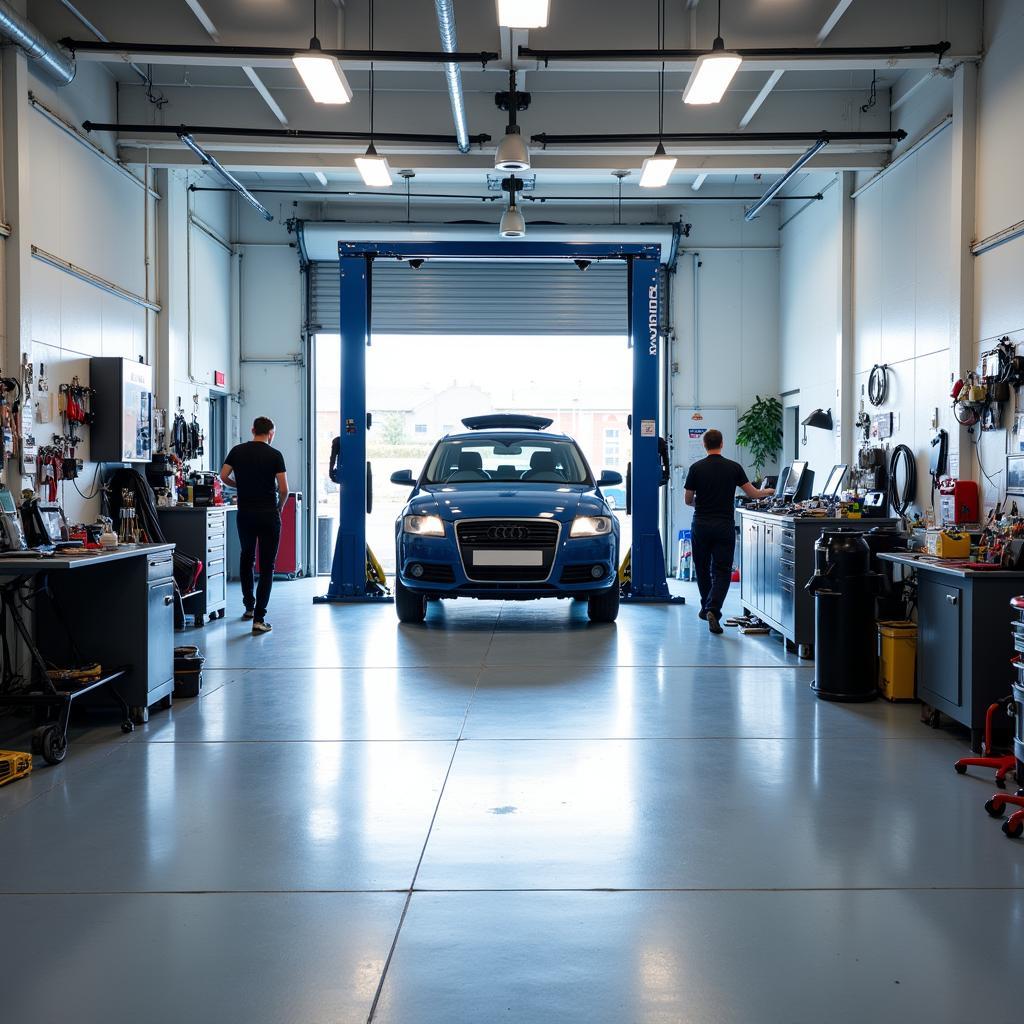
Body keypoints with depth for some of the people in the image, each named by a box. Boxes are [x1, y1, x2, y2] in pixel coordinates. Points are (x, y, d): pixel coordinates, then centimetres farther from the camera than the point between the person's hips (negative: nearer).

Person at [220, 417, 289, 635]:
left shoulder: (237, 451, 4)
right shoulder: (275, 455, -5)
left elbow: (224, 476, 1)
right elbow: (283, 489, -9)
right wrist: (280, 506, 11)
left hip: (245, 513, 4)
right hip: (268, 514, -3)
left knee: (246, 559, 25)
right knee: (267, 566, -1)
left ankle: (249, 606, 33)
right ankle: (259, 619, -8)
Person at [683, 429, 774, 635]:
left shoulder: (696, 468, -2)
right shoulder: (733, 467, -1)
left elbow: (687, 500, 4)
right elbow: (752, 493, 5)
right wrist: (768, 492, 27)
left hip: (701, 525, 1)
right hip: (724, 526, -1)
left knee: (703, 568, 17)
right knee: (722, 571, -1)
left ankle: (707, 608, 30)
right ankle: (713, 609, -20)